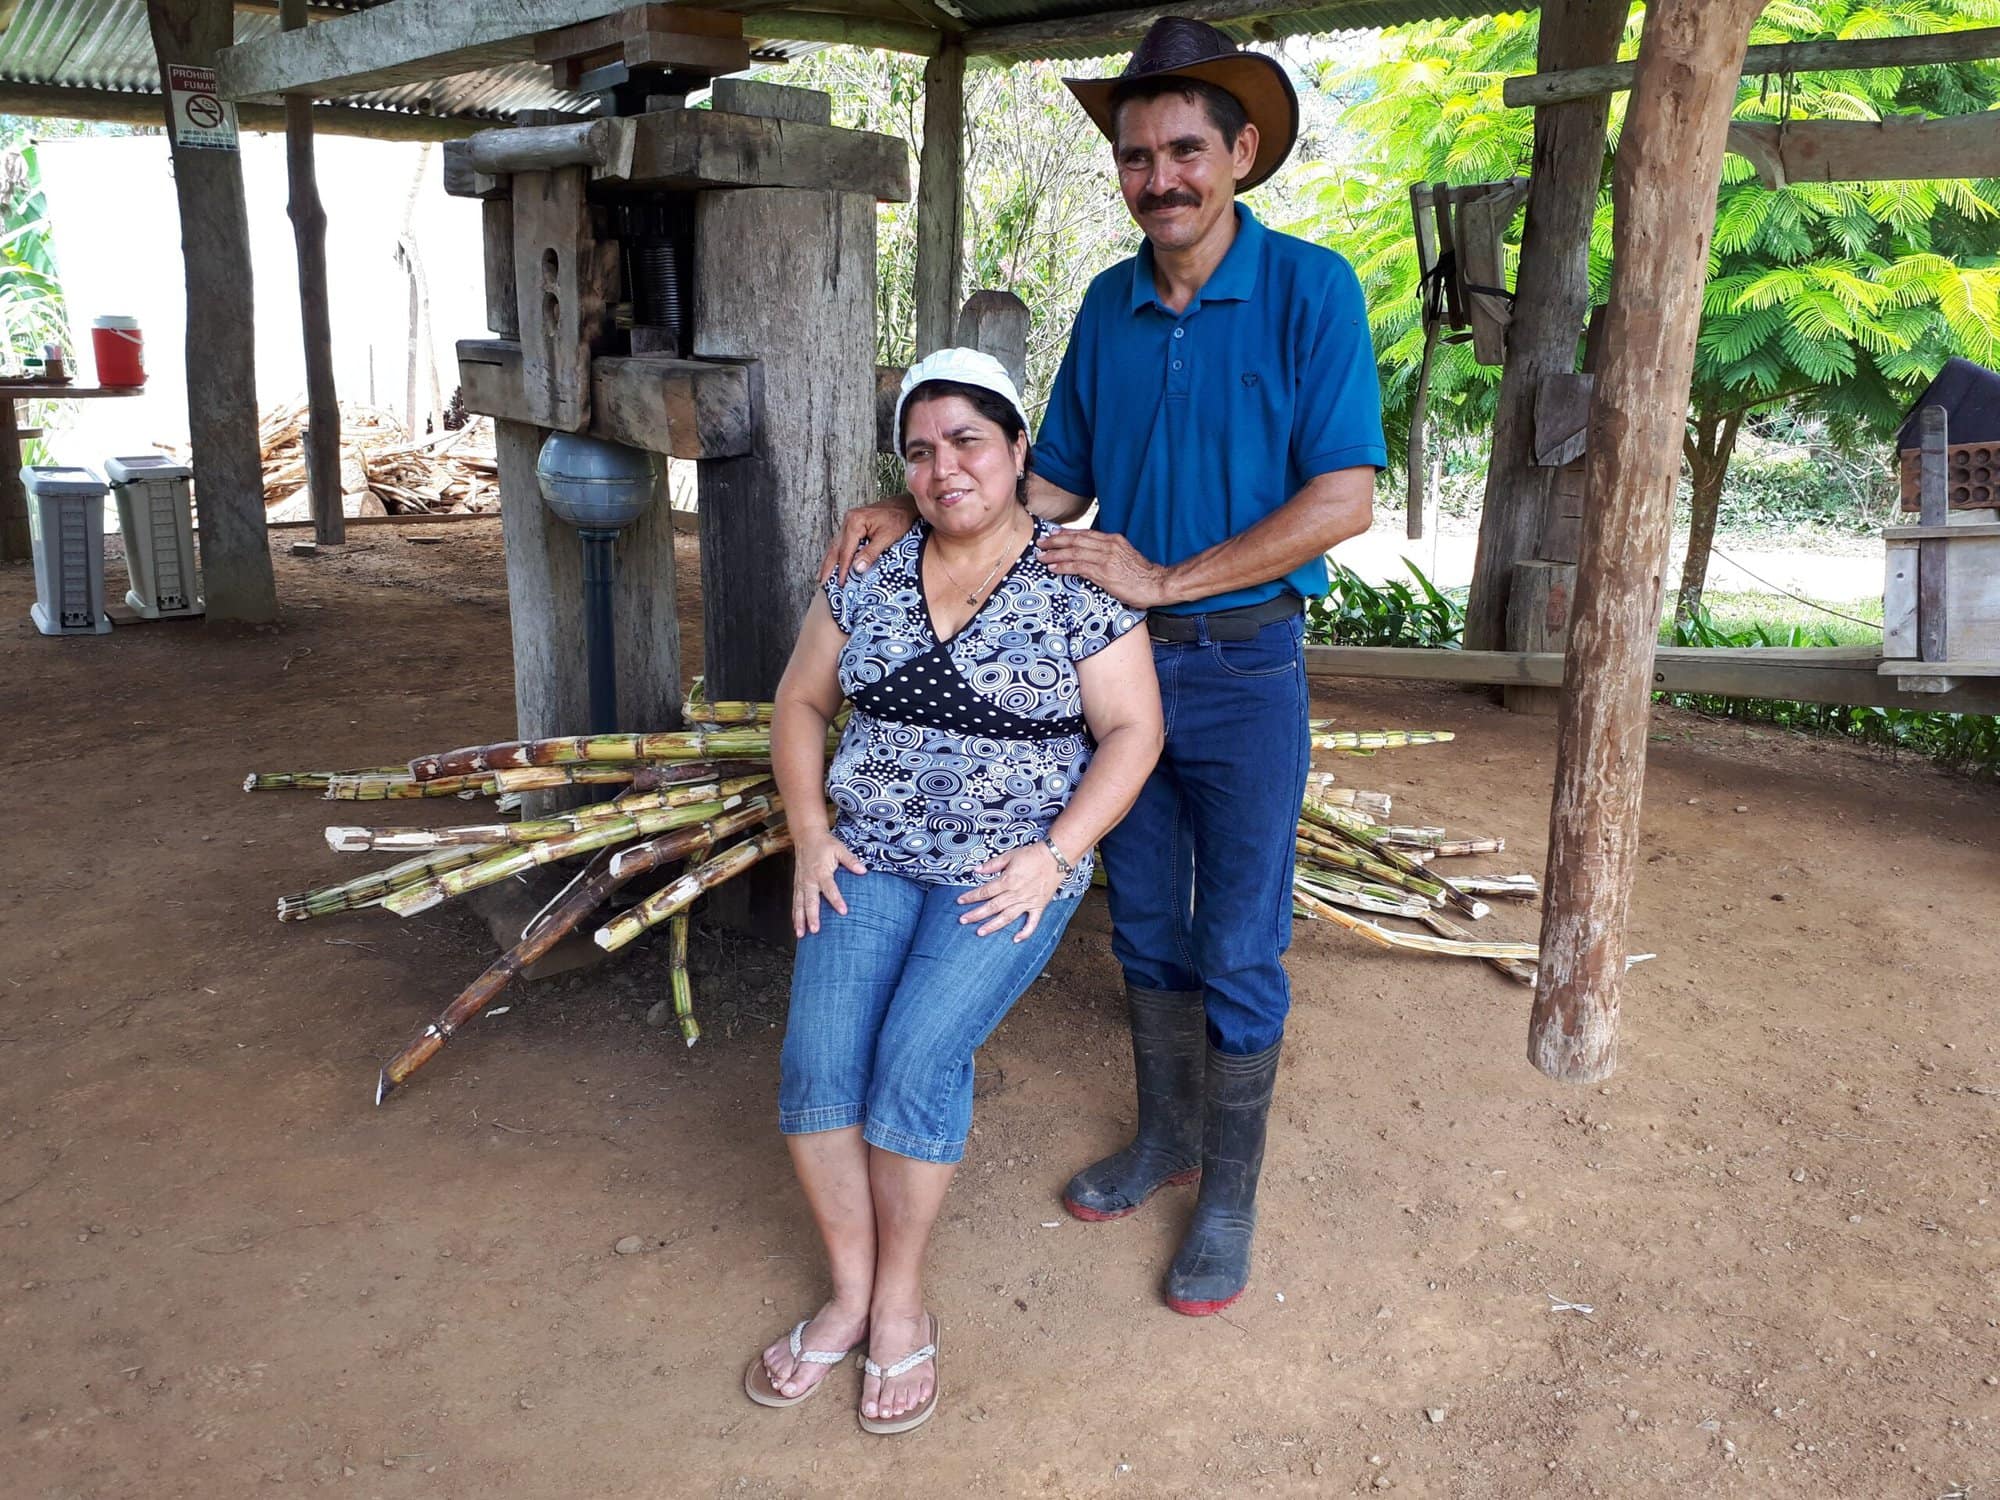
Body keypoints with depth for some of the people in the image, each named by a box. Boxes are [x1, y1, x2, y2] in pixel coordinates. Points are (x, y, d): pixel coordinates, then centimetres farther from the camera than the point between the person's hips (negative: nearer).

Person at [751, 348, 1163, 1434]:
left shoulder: (1078, 586, -6)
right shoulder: (870, 574, 6)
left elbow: (1133, 730, -6)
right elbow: (802, 702, 13)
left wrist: (1052, 853, -15)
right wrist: (809, 831, 1)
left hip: (1012, 869, -3)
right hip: (870, 857, 4)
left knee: (918, 1052, -22)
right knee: (817, 1059, -15)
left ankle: (900, 1299, 0)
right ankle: (851, 1292, 4)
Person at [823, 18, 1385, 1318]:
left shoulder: (1309, 292, -11)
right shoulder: (1108, 307, 5)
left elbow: (1343, 502, -18)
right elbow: (1059, 485, 10)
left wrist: (1164, 579, -19)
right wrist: (914, 514, -4)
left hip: (1244, 671, -5)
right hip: (1123, 662, 5)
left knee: (1238, 952, 5)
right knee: (1146, 925, 16)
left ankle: (1229, 1194, 23)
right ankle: (1167, 1136, 36)